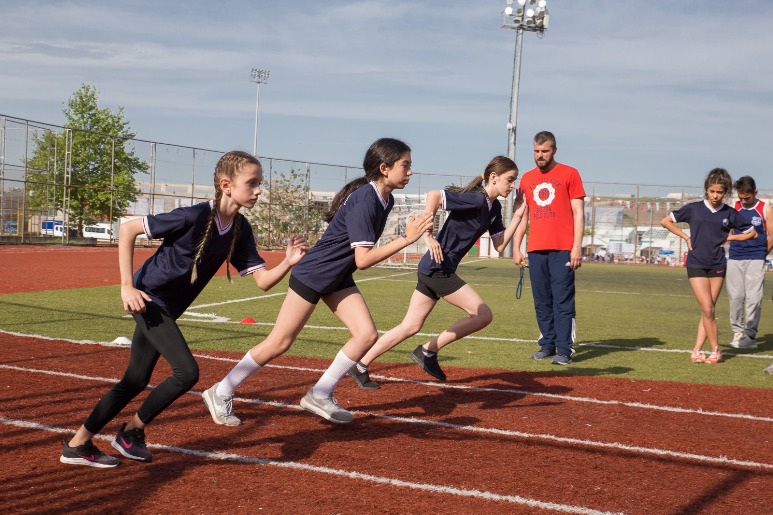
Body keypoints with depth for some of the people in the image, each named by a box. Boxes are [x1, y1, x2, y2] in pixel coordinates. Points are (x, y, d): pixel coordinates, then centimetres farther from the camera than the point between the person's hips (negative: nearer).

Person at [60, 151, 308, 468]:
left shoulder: (240, 230, -3)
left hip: (168, 308, 8)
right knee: (187, 372, -15)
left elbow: (263, 281, -4)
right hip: (148, 298, -8)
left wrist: (289, 263, -24)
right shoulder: (195, 217, -23)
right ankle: (131, 431, 5)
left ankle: (77, 445, 24)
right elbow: (128, 229, -18)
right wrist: (127, 286, -20)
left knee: (136, 381, 12)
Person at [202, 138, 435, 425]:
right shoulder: (364, 201, -26)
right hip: (312, 275, -9)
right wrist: (407, 239, -30)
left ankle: (319, 396, 8)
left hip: (339, 278, 9)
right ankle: (221, 393, 12)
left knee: (367, 334, -4)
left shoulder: (386, 199, 2)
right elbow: (363, 260, -29)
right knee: (279, 343, -3)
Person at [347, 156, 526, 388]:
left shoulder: (494, 208, 12)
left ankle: (360, 367, 15)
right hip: (437, 267, -9)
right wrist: (428, 236, -31)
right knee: (483, 314, -6)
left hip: (433, 270, 9)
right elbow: (434, 195, -28)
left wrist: (518, 215, 5)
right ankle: (428, 351, 2)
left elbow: (500, 245, 13)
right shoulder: (476, 199, -17)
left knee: (410, 326, 11)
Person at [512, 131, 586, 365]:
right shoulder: (527, 178, 16)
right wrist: (516, 248, 10)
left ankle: (564, 350, -6)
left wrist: (577, 247, -9)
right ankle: (547, 345, 14)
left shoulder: (569, 174, 4)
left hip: (562, 249, -4)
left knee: (563, 300, -7)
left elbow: (578, 213, 0)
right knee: (541, 301, 6)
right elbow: (521, 215, 18)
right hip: (535, 249, 4)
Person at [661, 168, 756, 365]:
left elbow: (752, 233, 13)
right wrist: (686, 237, 1)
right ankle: (715, 350, 2)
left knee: (708, 310, 3)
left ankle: (697, 350, 9)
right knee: (708, 309, -9)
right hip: (696, 264, -2)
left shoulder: (730, 213, 3)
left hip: (717, 266, 2)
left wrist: (729, 238, 1)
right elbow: (666, 221, 8)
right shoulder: (693, 208, -1)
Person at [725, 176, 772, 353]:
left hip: (756, 260, -2)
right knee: (735, 297, 2)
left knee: (753, 298, -6)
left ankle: (750, 335, -3)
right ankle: (737, 333, 11)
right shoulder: (732, 208, 5)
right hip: (734, 259, 3)